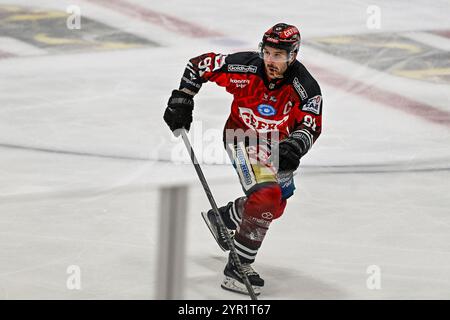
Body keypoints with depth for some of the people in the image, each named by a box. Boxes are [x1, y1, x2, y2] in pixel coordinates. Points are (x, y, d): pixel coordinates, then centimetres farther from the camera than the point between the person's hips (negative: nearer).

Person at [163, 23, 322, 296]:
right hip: (242, 138, -5)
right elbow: (200, 65, -14)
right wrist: (181, 100, -14)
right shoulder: (245, 68, -26)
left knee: (275, 206, 19)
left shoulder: (305, 87, -23)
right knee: (266, 194, -25)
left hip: (278, 146, 5)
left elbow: (312, 125, -22)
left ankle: (222, 219, 48)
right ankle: (237, 267, -19)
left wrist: (294, 147, -41)